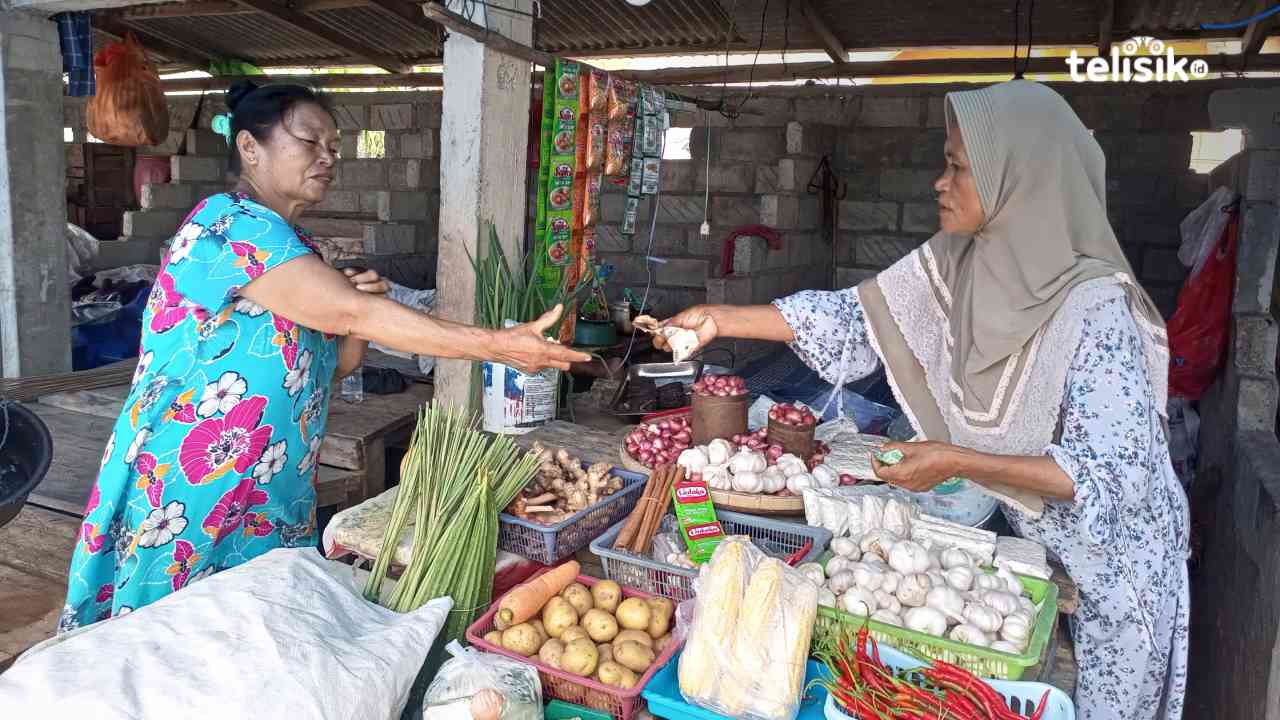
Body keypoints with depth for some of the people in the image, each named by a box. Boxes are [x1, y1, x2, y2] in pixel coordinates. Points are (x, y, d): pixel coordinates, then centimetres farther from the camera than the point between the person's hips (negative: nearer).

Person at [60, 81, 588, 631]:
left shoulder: (293, 246, 13)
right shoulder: (230, 223, -16)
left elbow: (339, 362, 16)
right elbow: (351, 312, -28)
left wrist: (359, 307, -6)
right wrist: (497, 346, -27)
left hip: (272, 499, 9)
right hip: (188, 497, -8)